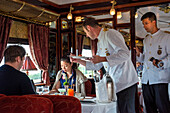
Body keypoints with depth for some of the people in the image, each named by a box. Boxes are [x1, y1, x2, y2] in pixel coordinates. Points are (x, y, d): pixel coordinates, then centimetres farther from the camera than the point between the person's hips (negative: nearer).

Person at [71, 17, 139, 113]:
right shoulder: (100, 43, 19)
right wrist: (79, 61, 21)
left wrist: (102, 59, -23)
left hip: (125, 82, -9)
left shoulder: (111, 34, -9)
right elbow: (97, 66, 25)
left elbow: (125, 54, -21)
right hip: (115, 84, 9)